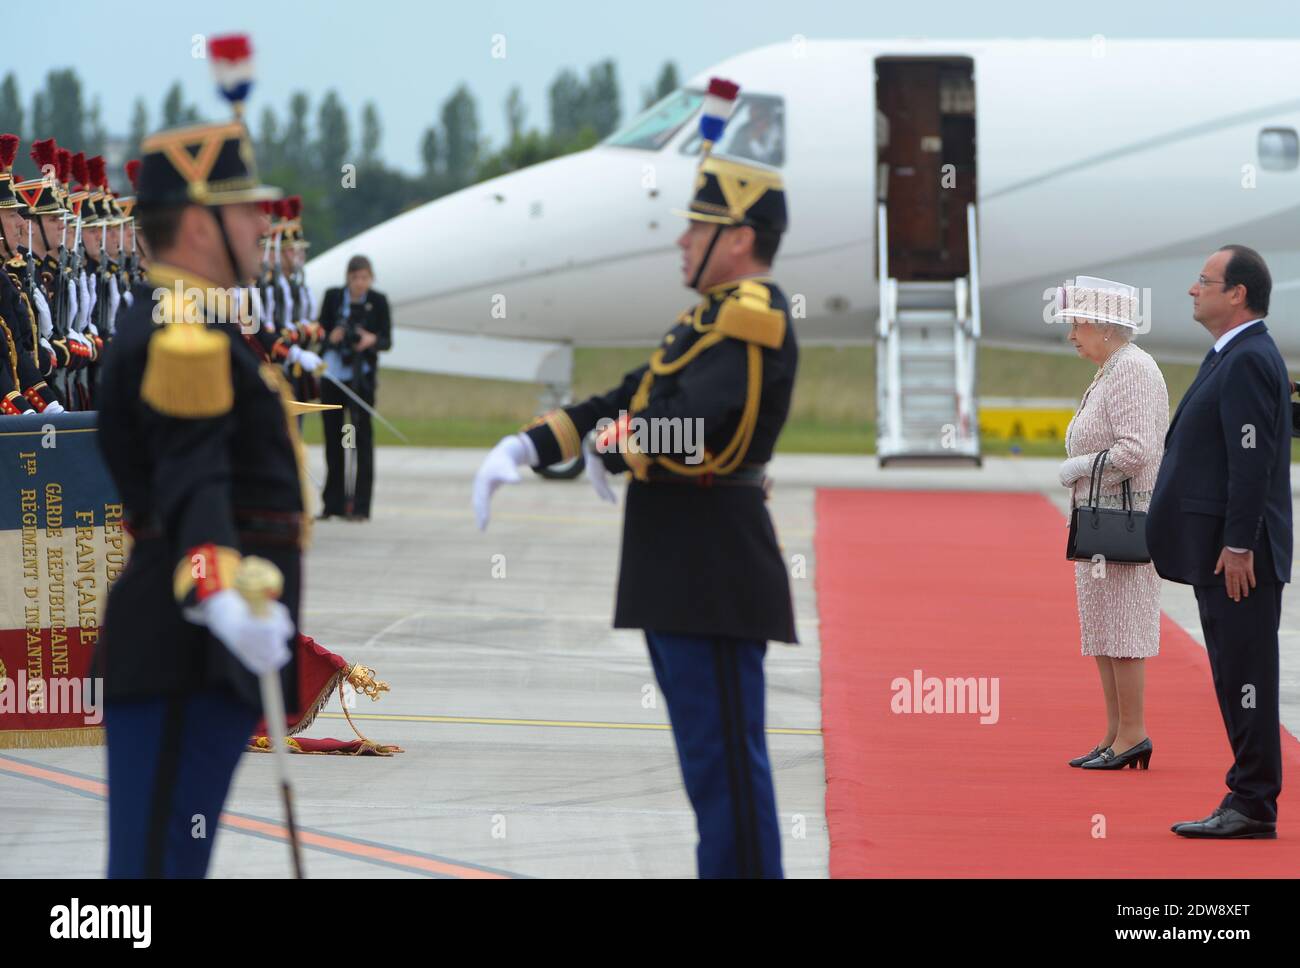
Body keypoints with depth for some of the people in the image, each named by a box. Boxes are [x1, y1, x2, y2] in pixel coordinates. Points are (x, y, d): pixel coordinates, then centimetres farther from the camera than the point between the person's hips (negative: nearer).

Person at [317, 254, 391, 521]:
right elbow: (321, 331, 5)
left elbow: (387, 340, -2)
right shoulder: (333, 297, 1)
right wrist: (331, 337, -18)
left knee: (362, 438, -4)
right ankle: (333, 503, 16)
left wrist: (372, 340, -24)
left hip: (362, 377, -2)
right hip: (332, 375, 2)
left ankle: (360, 506, -2)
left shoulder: (378, 301, -2)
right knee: (333, 437, 7)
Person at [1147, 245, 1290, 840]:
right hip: (1219, 550, 11)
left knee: (1245, 676, -7)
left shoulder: (1248, 360, -15)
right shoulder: (1233, 357, 18)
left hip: (1238, 554, -11)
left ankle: (1253, 807, -5)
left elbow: (1252, 460, -21)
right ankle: (1248, 801, 15)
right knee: (1236, 678, 12)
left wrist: (1238, 545, -23)